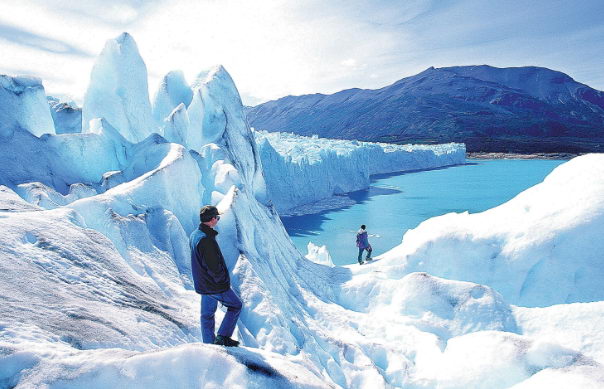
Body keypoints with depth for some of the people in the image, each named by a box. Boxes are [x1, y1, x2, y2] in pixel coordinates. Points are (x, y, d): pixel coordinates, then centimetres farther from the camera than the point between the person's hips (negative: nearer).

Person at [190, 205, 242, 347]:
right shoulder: (207, 240, -27)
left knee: (207, 314, 18)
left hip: (203, 285, 9)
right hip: (216, 286, -9)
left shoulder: (194, 235, 5)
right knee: (235, 305, 10)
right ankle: (222, 337, 10)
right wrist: (222, 280, -11)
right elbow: (214, 267, -28)